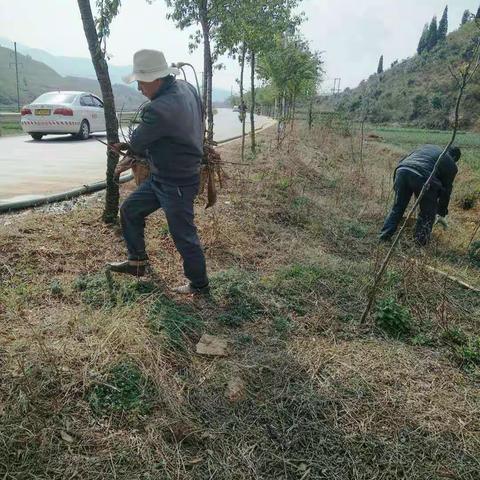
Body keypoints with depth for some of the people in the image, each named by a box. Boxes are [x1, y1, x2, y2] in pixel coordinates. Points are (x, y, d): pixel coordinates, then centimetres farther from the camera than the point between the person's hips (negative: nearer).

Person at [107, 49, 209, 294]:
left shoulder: (160, 109, -29)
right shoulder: (186, 87, 1)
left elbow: (137, 144, -15)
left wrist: (130, 149, 11)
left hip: (177, 184, -10)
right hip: (160, 176, 10)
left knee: (183, 236, 5)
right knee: (130, 210, 17)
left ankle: (199, 284, 26)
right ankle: (138, 262, 33)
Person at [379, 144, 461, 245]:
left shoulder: (427, 147, 36)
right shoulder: (451, 165, 23)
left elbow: (402, 161, 31)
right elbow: (446, 190, 25)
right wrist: (442, 214, 36)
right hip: (422, 177, -4)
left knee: (398, 207, 19)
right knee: (428, 212, 18)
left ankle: (384, 236, 20)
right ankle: (421, 240, 25)